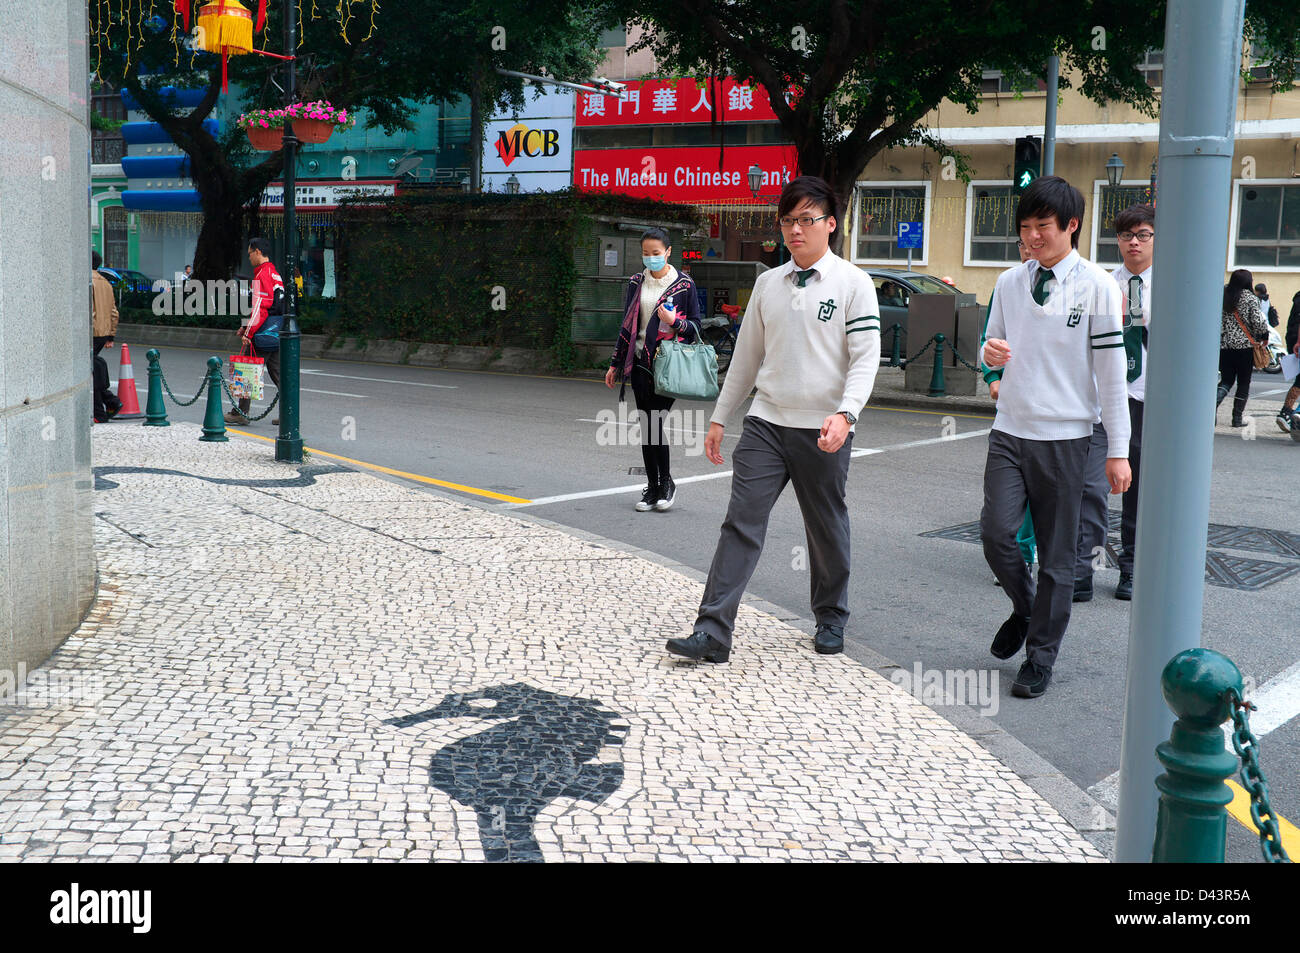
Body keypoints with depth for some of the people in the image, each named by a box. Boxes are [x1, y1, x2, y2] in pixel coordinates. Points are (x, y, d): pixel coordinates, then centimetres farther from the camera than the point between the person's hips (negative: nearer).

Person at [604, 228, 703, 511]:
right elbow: (627, 326, 18)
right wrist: (615, 364, 17)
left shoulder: (684, 284, -1)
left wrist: (675, 322, -17)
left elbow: (696, 326, 3)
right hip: (641, 363, 4)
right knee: (646, 425, 5)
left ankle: (666, 482, 7)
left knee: (656, 421, -12)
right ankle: (652, 487, 13)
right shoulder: (636, 283, 11)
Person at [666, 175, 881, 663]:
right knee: (741, 522, -6)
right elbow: (747, 355, 18)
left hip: (822, 430, -3)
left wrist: (845, 414, -24)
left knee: (826, 528, 10)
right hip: (766, 422, 3)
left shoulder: (852, 283, -3)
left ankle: (831, 619, 31)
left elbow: (866, 357, -9)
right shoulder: (768, 283, 11)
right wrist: (719, 417, 18)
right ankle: (713, 632, -8)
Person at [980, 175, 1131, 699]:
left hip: (1064, 438, -3)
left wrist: (1117, 450, -5)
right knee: (996, 531, -9)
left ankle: (1040, 657, 17)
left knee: (1057, 554, 3)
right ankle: (1025, 608, 21)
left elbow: (1111, 372, -4)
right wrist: (990, 352, -9)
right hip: (1009, 430, 3)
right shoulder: (1009, 283, 8)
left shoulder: (1096, 286, -5)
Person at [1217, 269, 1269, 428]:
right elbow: (1258, 321, -12)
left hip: (1224, 345, 4)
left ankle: (1213, 405, -12)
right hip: (1245, 346, -4)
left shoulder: (1222, 295, 4)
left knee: (1226, 380, 13)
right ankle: (1237, 418, 7)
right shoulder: (1250, 298, -8)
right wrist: (1264, 337, 4)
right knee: (1244, 383, 7)